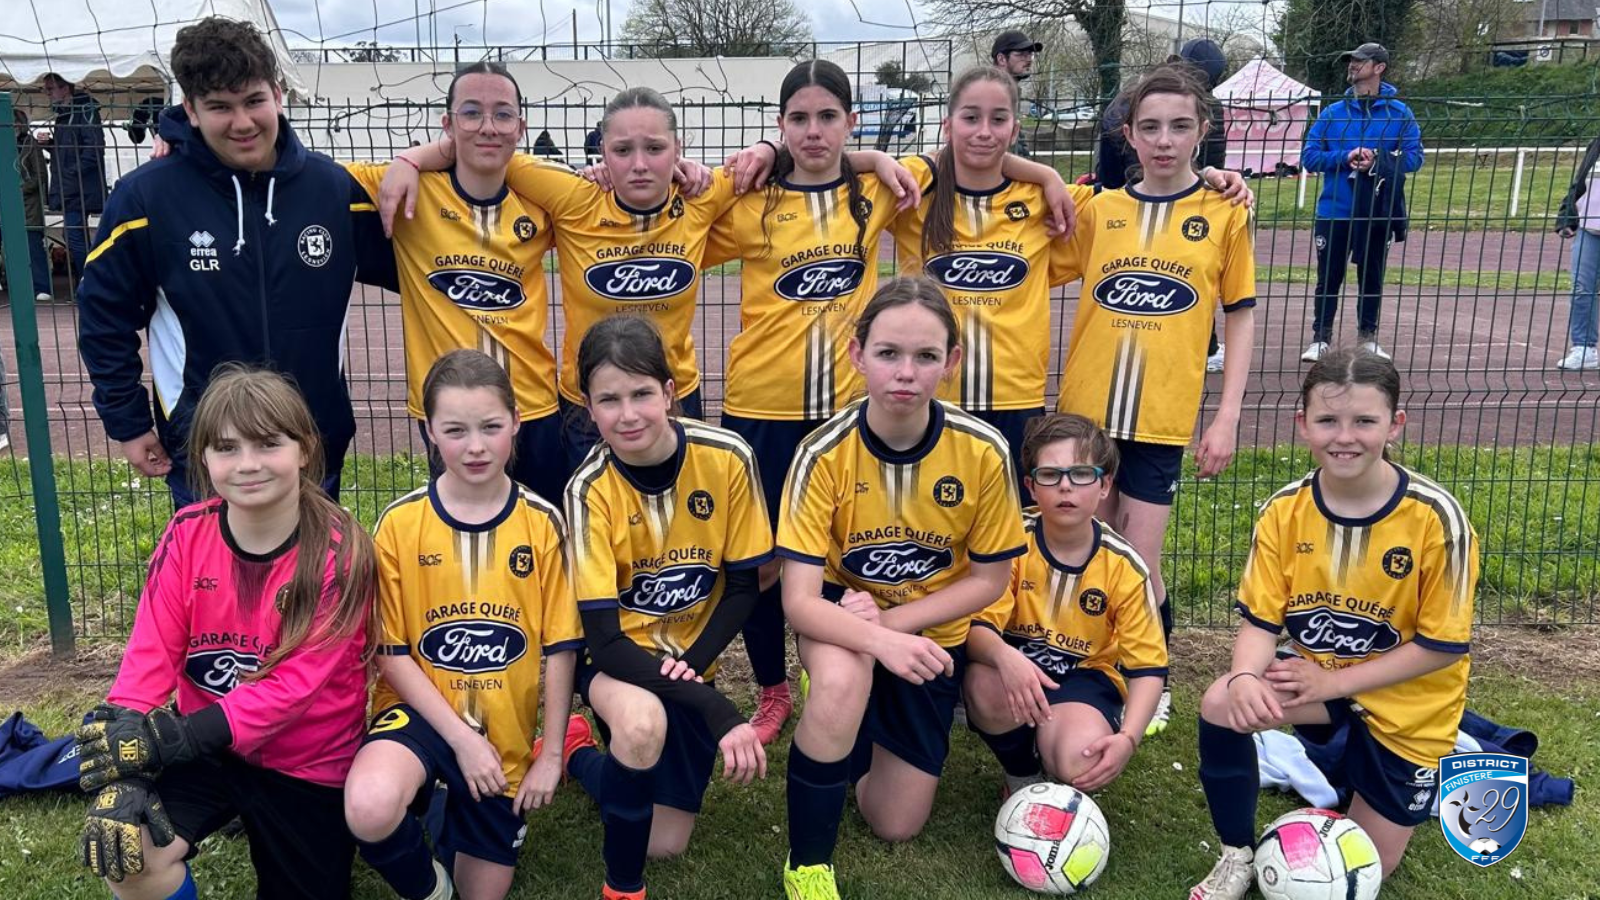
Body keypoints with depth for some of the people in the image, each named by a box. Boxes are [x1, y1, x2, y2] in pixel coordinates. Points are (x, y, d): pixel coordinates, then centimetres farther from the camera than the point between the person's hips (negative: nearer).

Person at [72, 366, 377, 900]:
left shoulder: (338, 552, -21)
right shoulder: (187, 534, -9)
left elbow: (296, 683, -24)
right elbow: (150, 653, -11)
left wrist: (174, 737, -30)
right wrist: (122, 766, -25)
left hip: (308, 766, -2)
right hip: (203, 750, 2)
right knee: (121, 850, -23)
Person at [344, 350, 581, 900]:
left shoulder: (542, 522, -7)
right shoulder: (399, 524, -10)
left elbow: (559, 647, -3)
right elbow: (391, 652, -7)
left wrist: (550, 756, -3)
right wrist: (461, 738, -14)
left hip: (505, 733, 2)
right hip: (423, 710, -1)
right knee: (368, 809, -33)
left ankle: (460, 819, 42)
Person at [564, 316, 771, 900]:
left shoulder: (728, 458, -18)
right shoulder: (590, 489, -23)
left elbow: (743, 585, -5)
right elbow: (604, 638, -25)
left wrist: (692, 664, -22)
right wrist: (718, 712, -35)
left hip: (691, 656, 3)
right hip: (617, 652, -3)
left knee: (666, 844, 3)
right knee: (642, 719, -38)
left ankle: (579, 756, 31)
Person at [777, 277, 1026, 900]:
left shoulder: (984, 452, -22)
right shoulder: (824, 453, -25)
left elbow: (989, 579, -10)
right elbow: (799, 599, -27)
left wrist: (895, 620, -22)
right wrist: (876, 640, -46)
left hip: (932, 630, 2)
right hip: (844, 616, -2)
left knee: (896, 825, 6)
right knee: (843, 681, -39)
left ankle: (869, 731, 39)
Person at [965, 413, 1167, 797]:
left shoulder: (1124, 566, -11)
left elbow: (1147, 667, -8)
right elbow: (977, 628, -20)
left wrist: (1128, 737, -26)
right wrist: (1004, 656, -45)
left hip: (1086, 675, 0)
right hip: (1017, 666, 1)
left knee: (1080, 766, -31)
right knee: (986, 687, -35)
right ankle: (1021, 774, -2)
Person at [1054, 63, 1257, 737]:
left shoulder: (1224, 213, 2)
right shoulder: (1098, 211, 5)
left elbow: (1241, 317, 5)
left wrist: (1227, 417, -1)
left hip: (1162, 419, -2)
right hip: (1084, 411, 2)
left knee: (1139, 567, 0)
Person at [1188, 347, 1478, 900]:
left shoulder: (1435, 519, -24)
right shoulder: (1284, 511, -15)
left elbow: (1443, 645, -17)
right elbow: (1260, 619, -11)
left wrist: (1333, 681, -22)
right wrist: (1245, 677, -33)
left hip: (1405, 700, -2)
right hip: (1316, 675, 2)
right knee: (1223, 704, -29)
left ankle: (1442, 768, 37)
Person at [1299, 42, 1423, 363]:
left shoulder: (1399, 113, 2)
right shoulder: (1332, 113, 6)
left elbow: (1414, 156, -2)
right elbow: (1309, 156, 0)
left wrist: (1380, 162, -19)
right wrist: (1345, 158, -15)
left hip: (1377, 212, 0)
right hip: (1334, 211, 1)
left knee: (1372, 276, 10)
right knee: (1328, 277, 4)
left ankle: (1368, 337, 22)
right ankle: (1320, 337, 13)